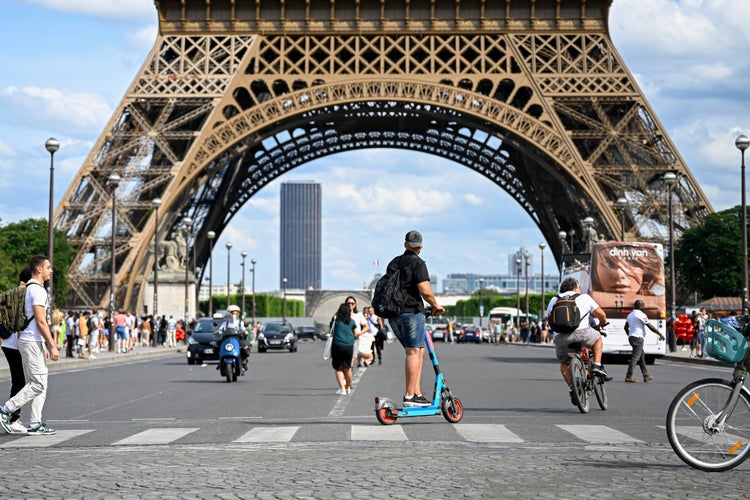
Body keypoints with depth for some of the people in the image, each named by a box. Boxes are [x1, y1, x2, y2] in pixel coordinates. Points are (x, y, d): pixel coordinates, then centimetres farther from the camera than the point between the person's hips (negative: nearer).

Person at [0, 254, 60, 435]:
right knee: (38, 384, -9)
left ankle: (35, 424, 8)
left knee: (39, 384, 9)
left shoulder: (29, 288, 17)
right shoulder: (37, 290, -14)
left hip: (33, 341, 10)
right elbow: (40, 321, -20)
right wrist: (52, 346, -18)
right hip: (32, 341, -10)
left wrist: (45, 345, 23)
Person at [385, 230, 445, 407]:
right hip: (412, 311, -7)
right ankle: (409, 396, -10)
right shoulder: (417, 263, -7)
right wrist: (436, 305, 1)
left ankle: (417, 393, 7)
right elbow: (425, 292, -16)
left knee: (420, 351, 13)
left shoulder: (393, 263, 16)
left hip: (393, 314, 7)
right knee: (413, 352, -6)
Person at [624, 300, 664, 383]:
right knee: (635, 357, -10)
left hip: (631, 337, 9)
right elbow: (650, 326, -11)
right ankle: (629, 377, -14)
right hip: (638, 338, -9)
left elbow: (626, 327, 24)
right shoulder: (641, 315, -11)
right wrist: (660, 334, -3)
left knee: (641, 357, 15)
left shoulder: (630, 315, 16)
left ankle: (646, 376, 19)